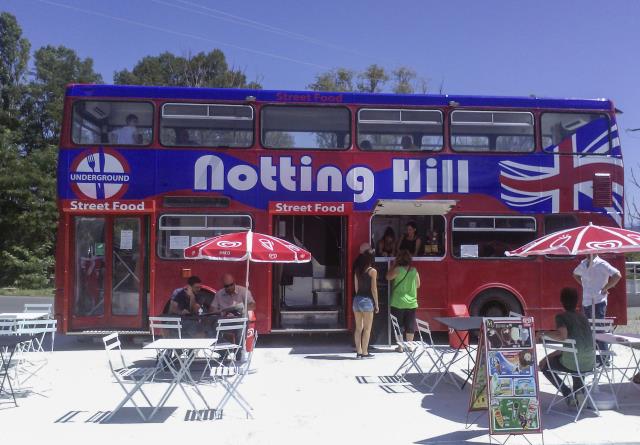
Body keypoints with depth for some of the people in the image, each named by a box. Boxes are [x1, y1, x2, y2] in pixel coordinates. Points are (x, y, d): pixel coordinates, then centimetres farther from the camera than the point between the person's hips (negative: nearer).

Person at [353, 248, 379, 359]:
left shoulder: (357, 270, 7)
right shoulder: (372, 271, -8)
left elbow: (356, 287, 10)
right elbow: (373, 289, -9)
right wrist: (376, 304, -2)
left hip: (357, 299, 6)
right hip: (367, 300, -6)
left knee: (358, 328, 11)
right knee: (367, 328, 3)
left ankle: (358, 351, 15)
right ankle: (364, 353, 5)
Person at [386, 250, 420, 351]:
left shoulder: (397, 269, -12)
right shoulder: (414, 271, 0)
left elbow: (388, 277, 3)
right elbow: (418, 285, 11)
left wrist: (393, 265, 8)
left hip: (398, 303, -3)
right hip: (411, 302, 3)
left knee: (398, 326, 7)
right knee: (410, 326, 12)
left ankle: (400, 346, 9)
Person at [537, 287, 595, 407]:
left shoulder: (561, 317, -5)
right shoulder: (582, 316, 15)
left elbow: (562, 336, -25)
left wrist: (544, 333, -8)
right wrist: (550, 356, 20)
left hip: (572, 363, -6)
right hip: (590, 363, 6)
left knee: (544, 366, 19)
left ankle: (567, 393, 8)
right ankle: (578, 392, 27)